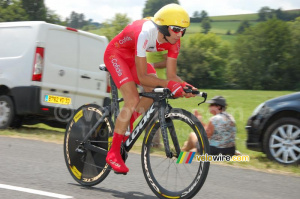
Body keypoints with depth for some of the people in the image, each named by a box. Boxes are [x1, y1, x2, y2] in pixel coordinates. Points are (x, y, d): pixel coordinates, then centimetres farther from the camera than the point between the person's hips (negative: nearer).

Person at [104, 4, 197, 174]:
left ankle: (122, 130, 9)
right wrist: (167, 83, -50)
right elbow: (142, 77, -38)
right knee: (133, 99, -21)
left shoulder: (174, 41, -18)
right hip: (116, 54, -7)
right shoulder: (145, 33, -39)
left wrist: (183, 85, -35)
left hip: (133, 56, 8)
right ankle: (113, 153, -12)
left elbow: (171, 74, -15)